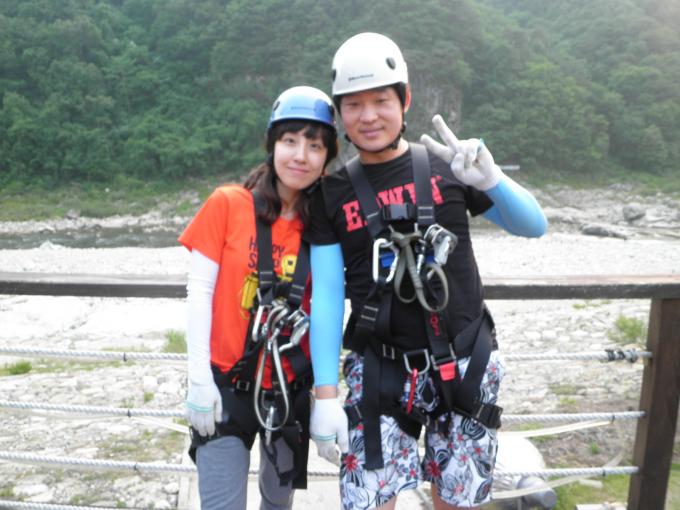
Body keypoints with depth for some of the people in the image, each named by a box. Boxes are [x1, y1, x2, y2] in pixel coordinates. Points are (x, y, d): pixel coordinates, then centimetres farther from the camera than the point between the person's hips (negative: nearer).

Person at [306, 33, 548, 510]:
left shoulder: (446, 165, -2)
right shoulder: (333, 193, -1)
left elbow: (534, 227, 2)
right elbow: (327, 296, -2)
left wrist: (490, 178, -18)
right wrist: (325, 394, -5)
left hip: (463, 365, 1)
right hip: (379, 373, 0)